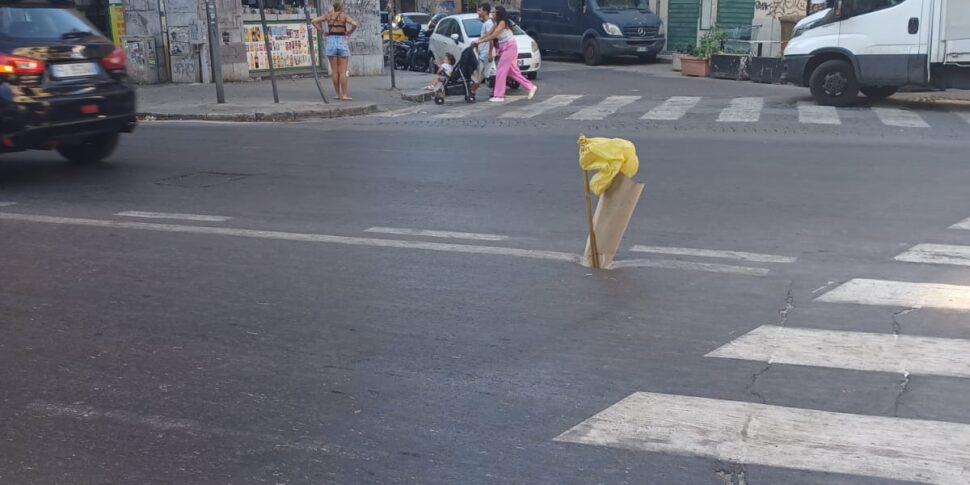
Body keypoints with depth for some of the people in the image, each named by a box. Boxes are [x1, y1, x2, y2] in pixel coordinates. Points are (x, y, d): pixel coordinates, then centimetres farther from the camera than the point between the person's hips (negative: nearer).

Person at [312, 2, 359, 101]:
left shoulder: (328, 15, 6)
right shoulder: (344, 16, -3)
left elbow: (314, 21, 2)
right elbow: (354, 24, -18)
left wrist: (322, 31, 5)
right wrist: (350, 32, -3)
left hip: (331, 41, 3)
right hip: (342, 41, -3)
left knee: (334, 70, 8)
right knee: (343, 71, -2)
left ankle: (338, 94, 11)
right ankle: (344, 95, -5)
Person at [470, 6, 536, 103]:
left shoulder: (503, 22, -14)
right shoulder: (497, 24, 13)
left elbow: (493, 36, -22)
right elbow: (488, 34, 9)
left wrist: (479, 41, -20)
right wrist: (477, 40, -2)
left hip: (509, 48, -9)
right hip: (504, 49, 9)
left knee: (500, 71, -8)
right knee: (513, 72, 11)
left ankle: (499, 96, -4)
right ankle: (531, 87, 16)